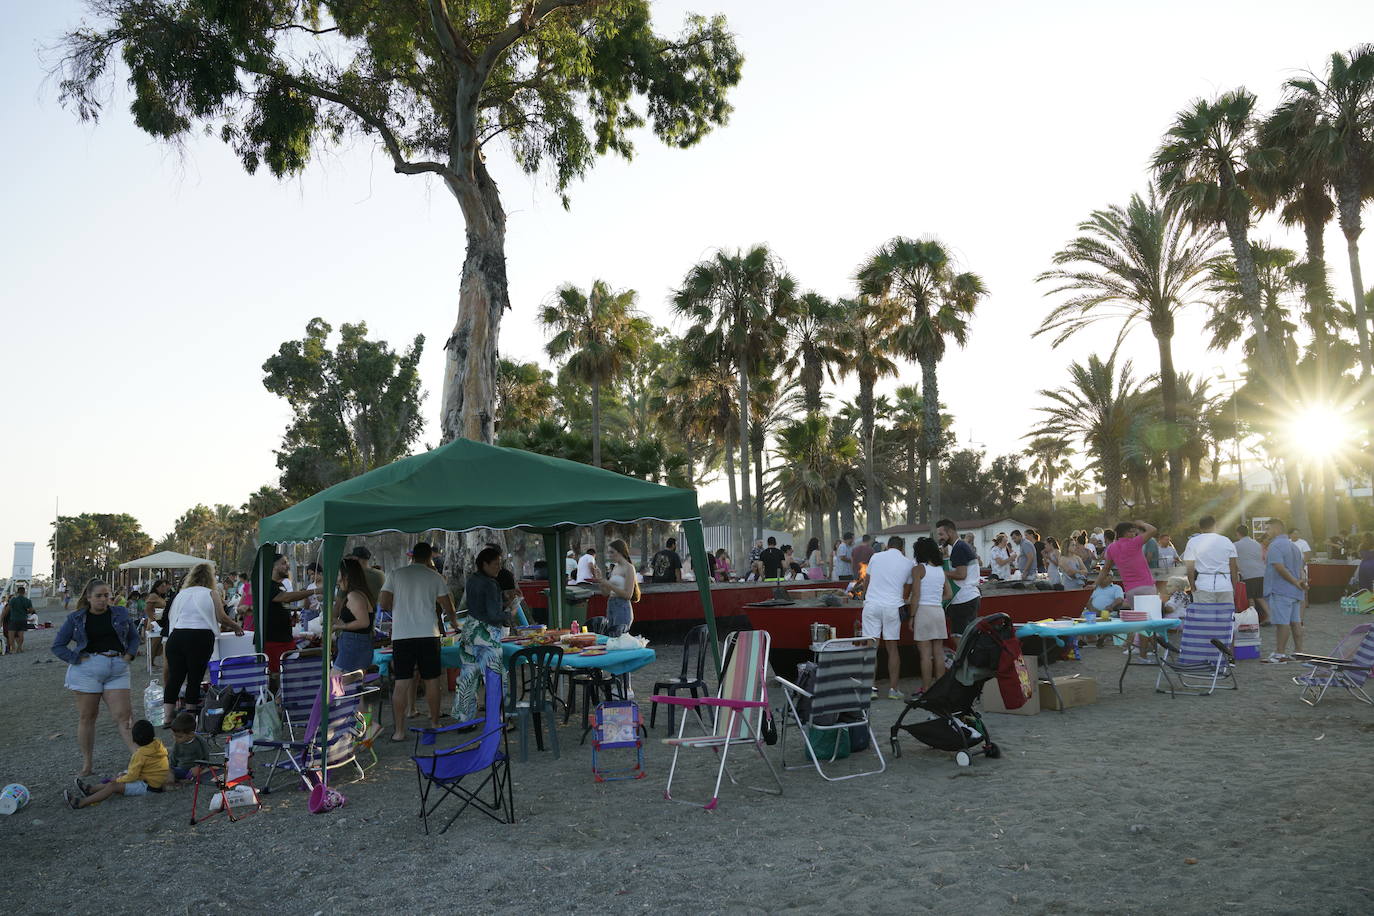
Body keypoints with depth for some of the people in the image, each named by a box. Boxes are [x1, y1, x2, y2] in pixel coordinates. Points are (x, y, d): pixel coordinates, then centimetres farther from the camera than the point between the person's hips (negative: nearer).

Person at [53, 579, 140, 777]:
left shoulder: (120, 614, 9)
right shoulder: (76, 618, 3)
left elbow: (134, 636, 20)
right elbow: (57, 646, 7)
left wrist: (129, 655, 3)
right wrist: (77, 659, -5)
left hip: (117, 669, 1)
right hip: (88, 670, -1)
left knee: (122, 715, -5)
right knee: (87, 716, 6)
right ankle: (87, 763, 16)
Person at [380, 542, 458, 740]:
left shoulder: (395, 574, 4)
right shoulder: (435, 577, 5)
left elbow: (383, 604, -1)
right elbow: (448, 607, 11)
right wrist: (454, 623, 30)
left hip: (401, 636, 0)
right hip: (428, 634, 0)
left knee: (401, 683, 1)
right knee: (432, 680, 11)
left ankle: (399, 730, 2)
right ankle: (434, 722, 22)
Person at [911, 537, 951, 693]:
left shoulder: (919, 569, -6)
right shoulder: (941, 570, 10)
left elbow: (916, 595, -10)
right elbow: (948, 595, 10)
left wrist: (912, 616, -5)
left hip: (923, 610, -5)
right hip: (939, 611, 5)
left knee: (925, 654, -2)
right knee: (939, 653, 9)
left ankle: (926, 690, 1)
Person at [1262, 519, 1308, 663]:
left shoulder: (1275, 546, -13)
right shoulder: (1294, 546, 19)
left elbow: (1280, 568, -21)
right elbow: (1300, 568, 20)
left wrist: (1296, 582, -15)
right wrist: (1302, 580, 9)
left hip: (1281, 591, -9)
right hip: (1294, 592, 9)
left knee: (1282, 623, -8)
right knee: (1296, 622, 11)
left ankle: (1280, 654, -7)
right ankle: (1299, 652, 15)